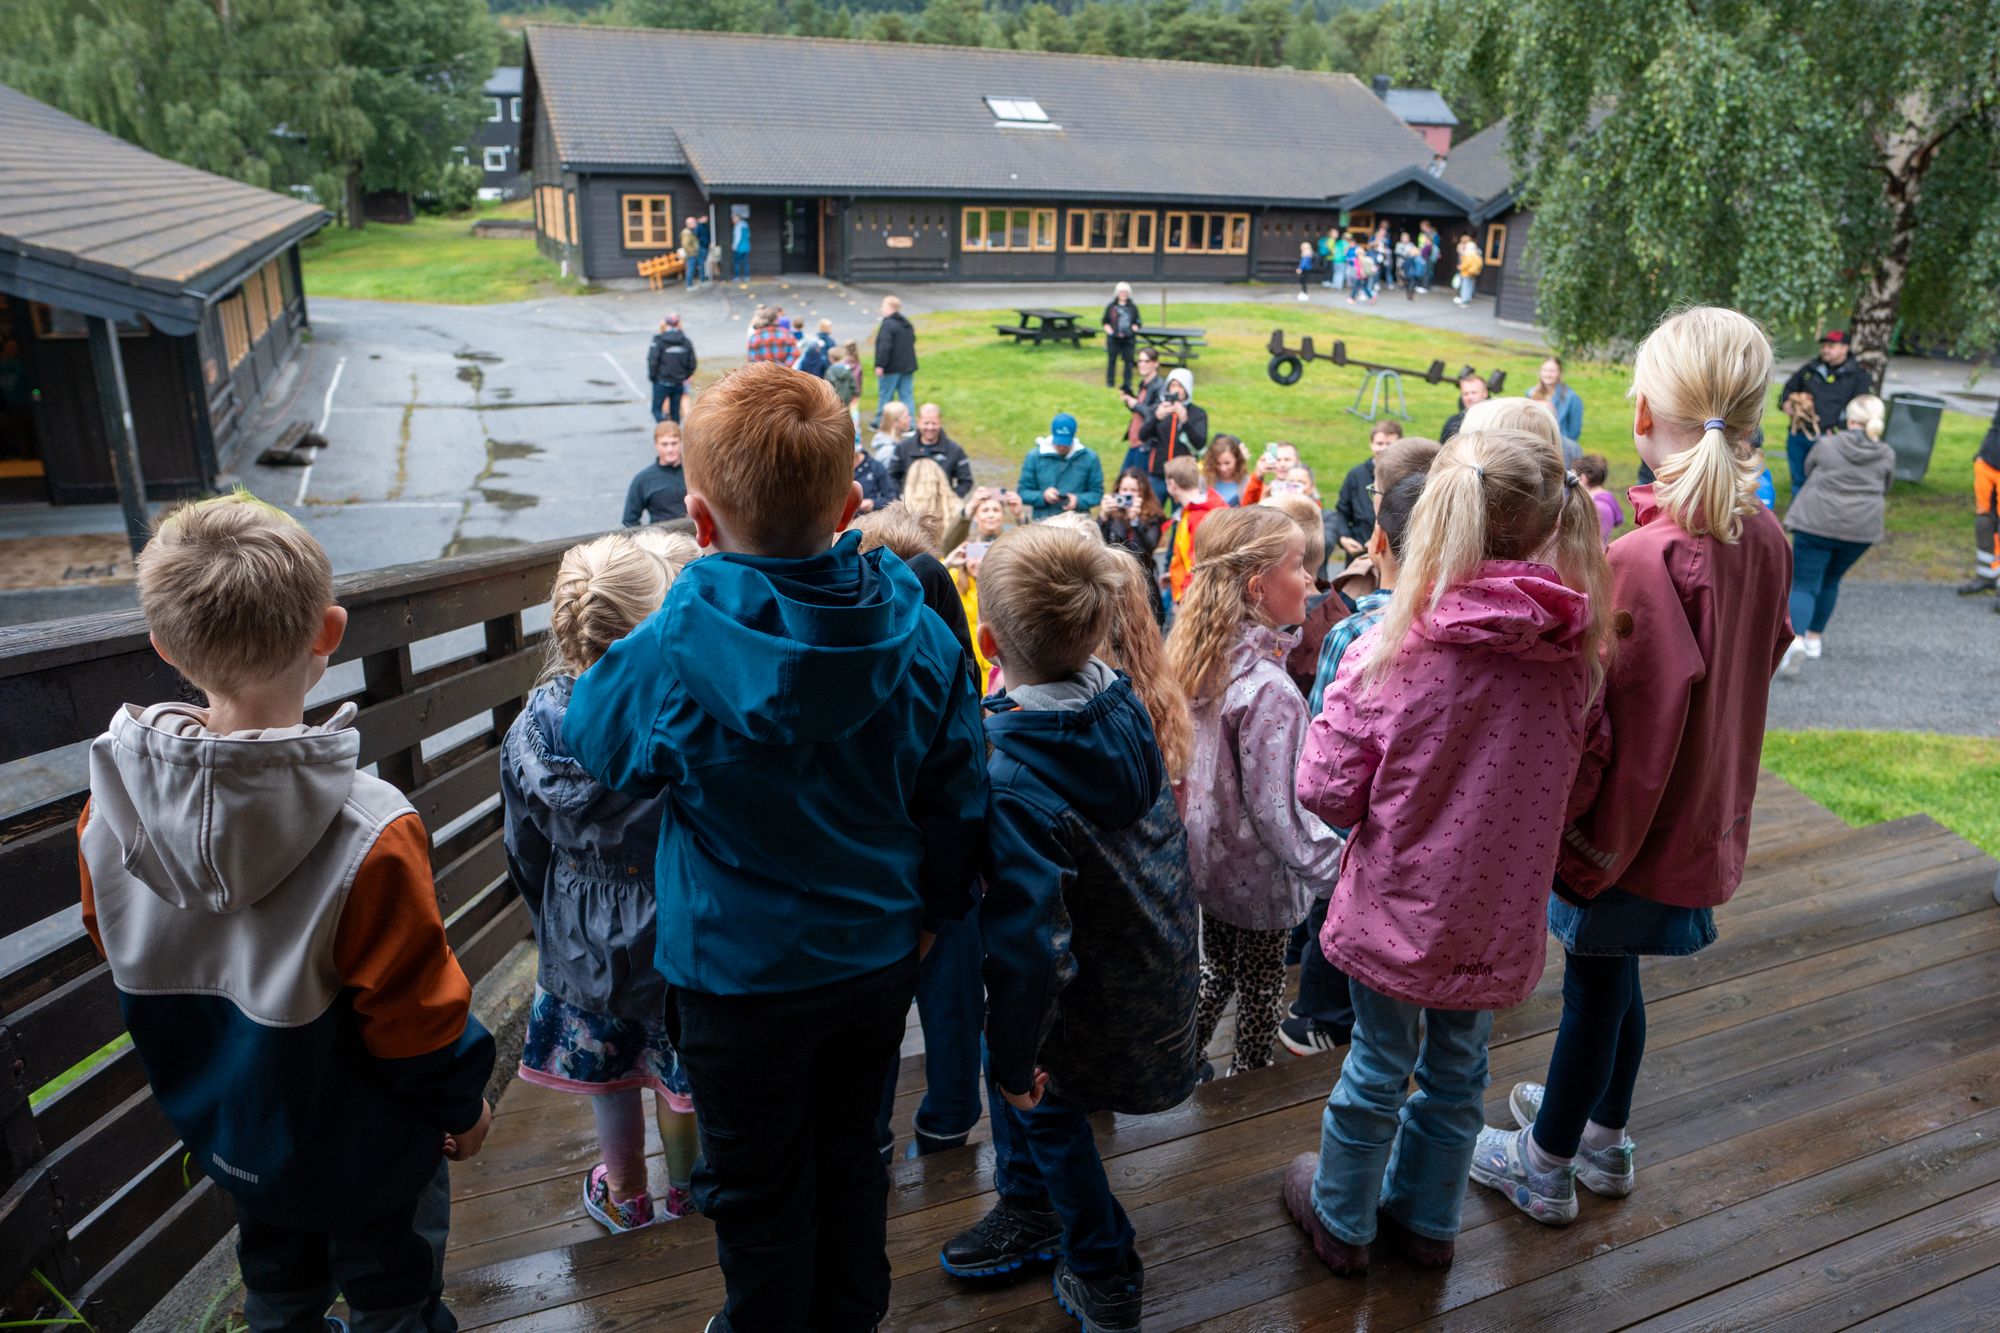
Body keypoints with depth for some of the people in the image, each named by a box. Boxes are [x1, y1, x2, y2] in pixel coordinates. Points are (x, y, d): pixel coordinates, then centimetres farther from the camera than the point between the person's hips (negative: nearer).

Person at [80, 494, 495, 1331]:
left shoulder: (111, 806, -18)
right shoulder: (368, 834, -35)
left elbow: (119, 954, 0)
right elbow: (416, 1010, -24)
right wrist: (462, 1103, -4)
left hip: (222, 1130, 5)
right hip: (363, 1152, -5)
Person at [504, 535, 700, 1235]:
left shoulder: (532, 730, -15)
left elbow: (525, 851, -1)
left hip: (583, 939, 3)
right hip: (676, 935, -3)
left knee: (605, 1073, 25)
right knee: (680, 1070, 21)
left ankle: (625, 1196, 48)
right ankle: (685, 1190, 45)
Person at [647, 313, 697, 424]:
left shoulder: (659, 341, -11)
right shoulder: (686, 342, 0)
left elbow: (653, 361, -14)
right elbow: (692, 364, 2)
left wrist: (652, 377, 0)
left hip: (662, 381, -3)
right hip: (679, 383, 4)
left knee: (657, 409, 5)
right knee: (675, 411, 13)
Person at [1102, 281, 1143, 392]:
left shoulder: (1133, 307, 6)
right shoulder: (1111, 307, 6)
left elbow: (1138, 322, 10)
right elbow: (1105, 321, 10)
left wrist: (1134, 328, -9)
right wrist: (1108, 329, -7)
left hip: (1128, 338, 0)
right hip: (1113, 338, 0)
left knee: (1128, 360, 0)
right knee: (1112, 359, 4)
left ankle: (1127, 384, 5)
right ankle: (1110, 382, 14)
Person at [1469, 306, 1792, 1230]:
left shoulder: (1643, 559, -29)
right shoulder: (1765, 540, -5)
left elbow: (1597, 721, -25)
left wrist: (1554, 818, -13)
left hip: (1629, 828, -7)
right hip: (1705, 817, 7)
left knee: (1593, 986, 11)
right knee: (1612, 976, 25)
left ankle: (1546, 1165, 32)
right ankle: (1603, 1135, 46)